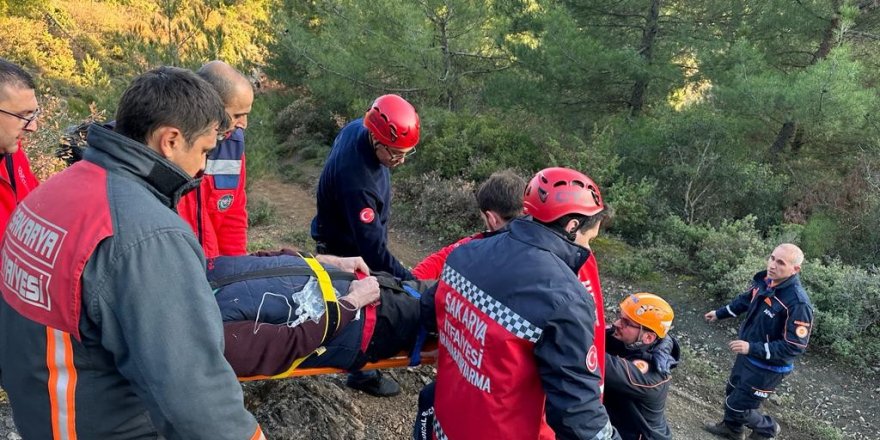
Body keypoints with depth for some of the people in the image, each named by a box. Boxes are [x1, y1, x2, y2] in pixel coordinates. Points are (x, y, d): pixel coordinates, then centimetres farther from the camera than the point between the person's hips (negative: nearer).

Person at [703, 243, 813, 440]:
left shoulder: (798, 303, -34)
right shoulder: (764, 280, -11)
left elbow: (795, 347, -30)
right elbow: (746, 300, 12)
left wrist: (752, 348, -31)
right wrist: (720, 313, 21)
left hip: (768, 367, -8)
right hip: (747, 356, 8)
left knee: (737, 406, 7)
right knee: (733, 392, 28)